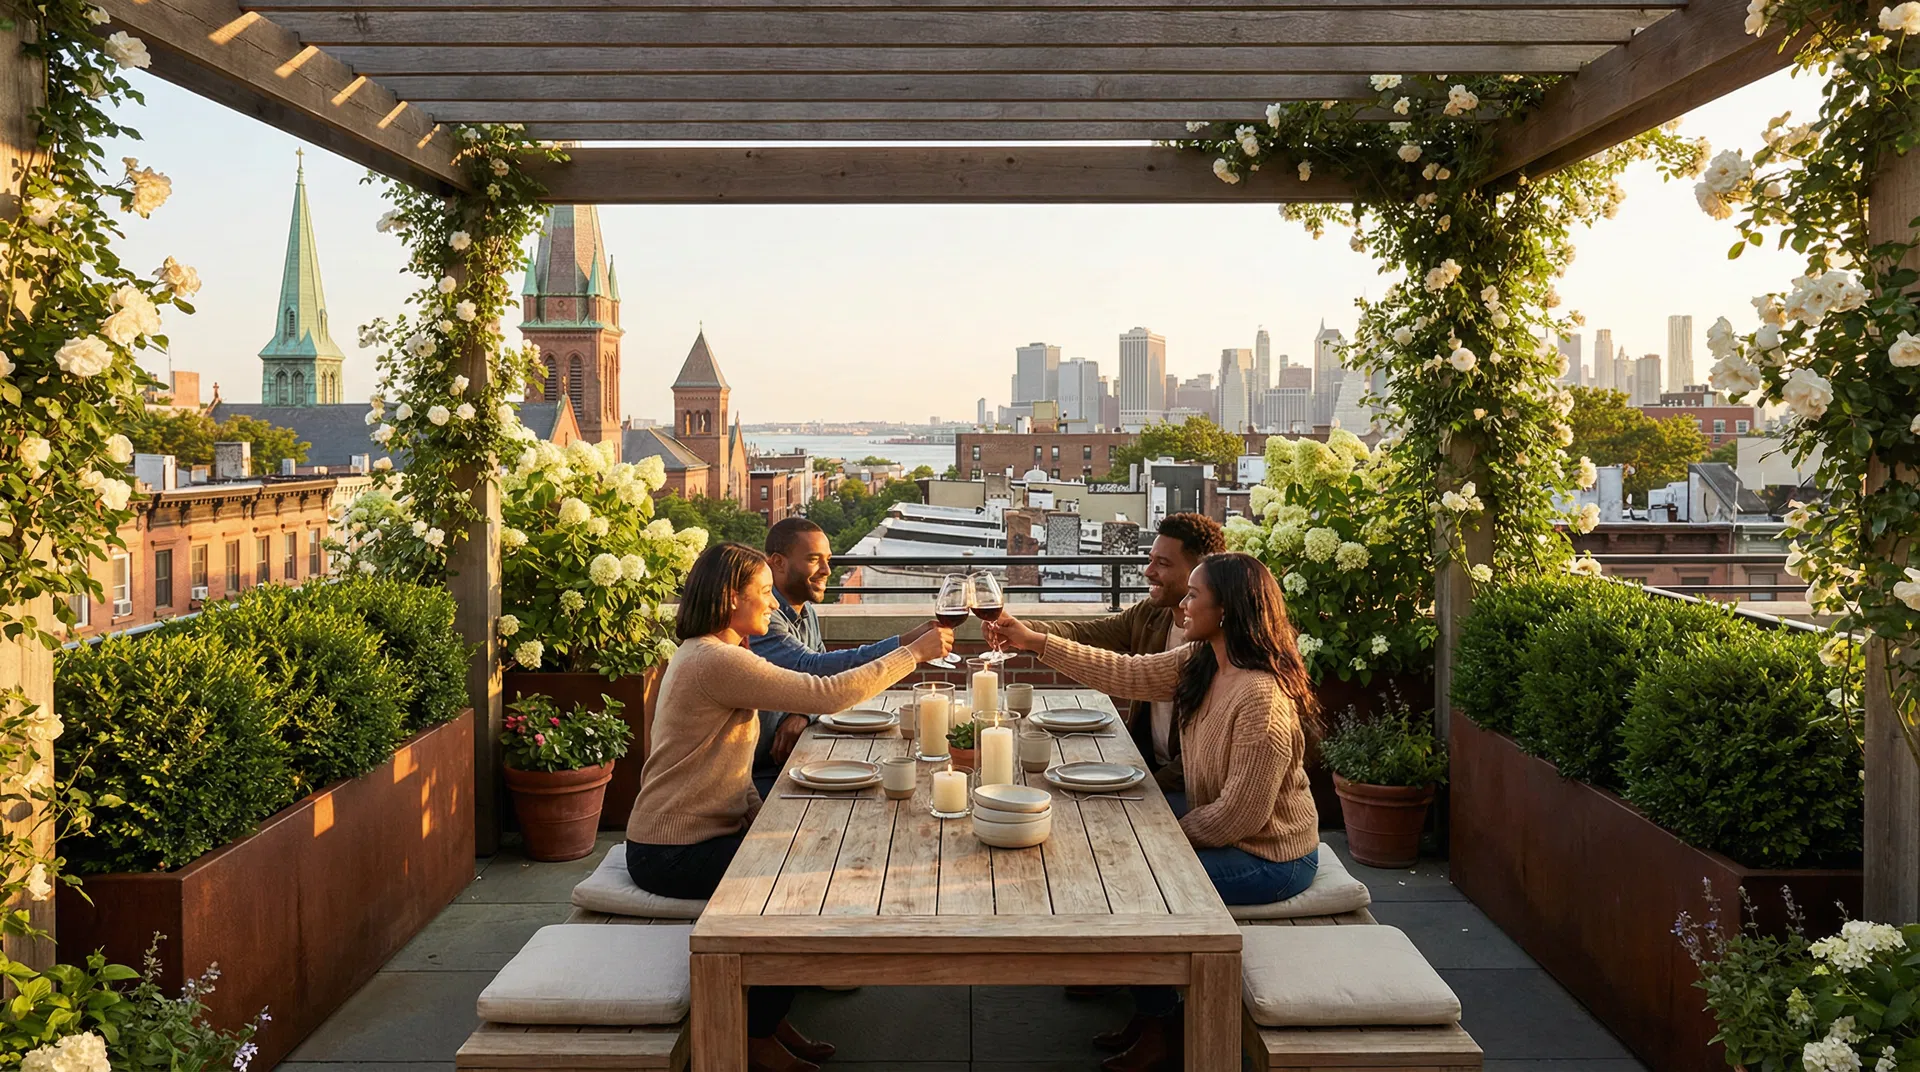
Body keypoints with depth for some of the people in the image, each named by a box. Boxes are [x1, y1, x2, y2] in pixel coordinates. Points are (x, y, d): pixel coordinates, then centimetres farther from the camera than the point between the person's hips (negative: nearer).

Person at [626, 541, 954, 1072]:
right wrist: (913, 652, -19)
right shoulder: (717, 661, -23)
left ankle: (769, 1018, 16)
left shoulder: (710, 655, 12)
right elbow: (828, 694, -26)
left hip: (704, 831, 10)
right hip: (670, 855, -10)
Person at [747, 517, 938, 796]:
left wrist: (803, 714, -12)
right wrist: (905, 645, -41)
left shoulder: (807, 613, 10)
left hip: (789, 764, 8)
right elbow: (811, 668, -35)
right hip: (759, 780, -8)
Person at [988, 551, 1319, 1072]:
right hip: (1221, 829, 9)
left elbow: (1240, 814, -27)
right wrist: (1035, 642, 1)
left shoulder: (1262, 698, -30)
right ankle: (1151, 1014, 22)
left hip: (1269, 856, -9)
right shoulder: (1200, 663, -2)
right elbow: (1124, 674, 4)